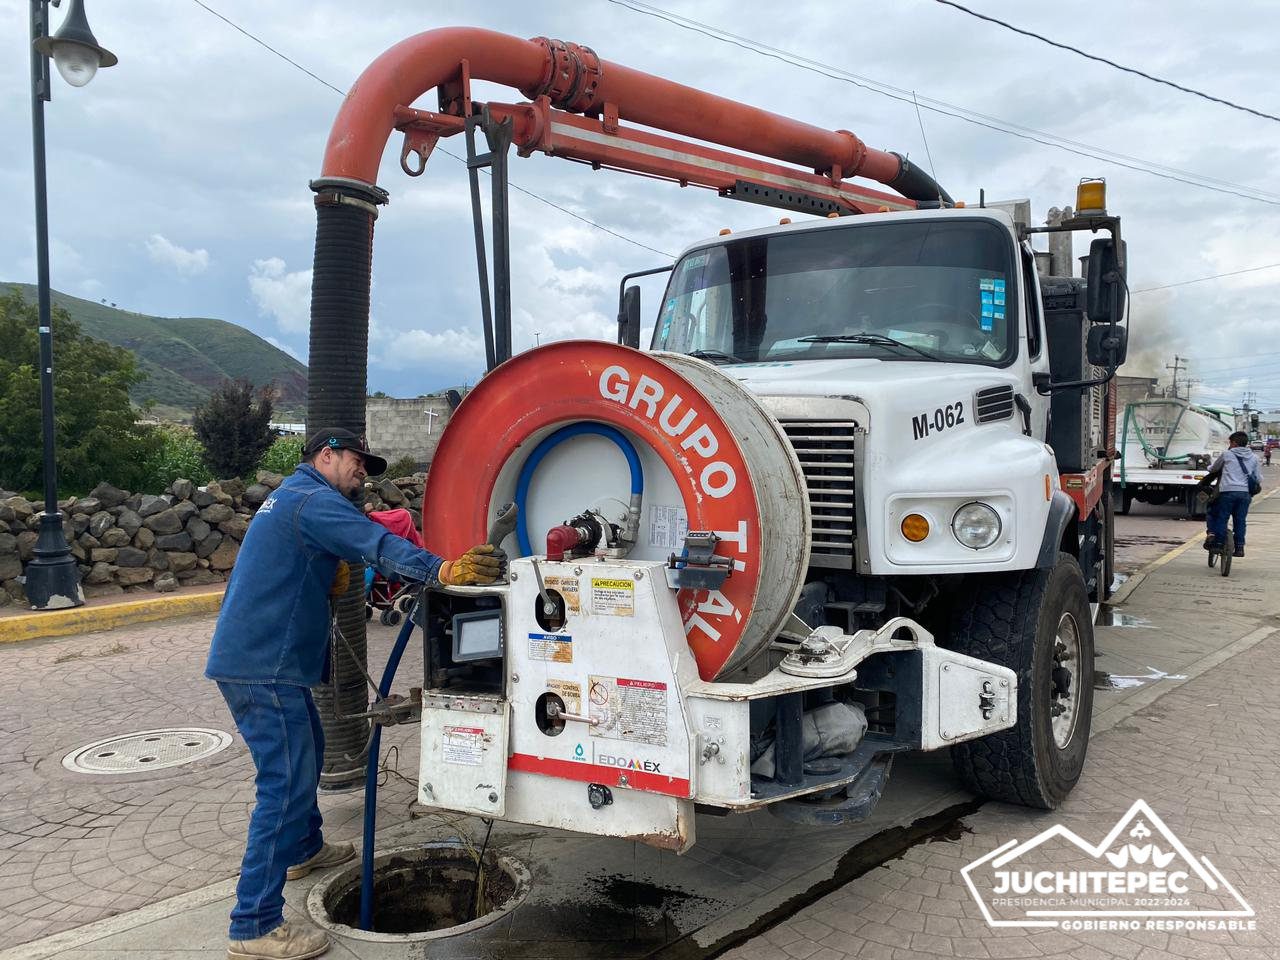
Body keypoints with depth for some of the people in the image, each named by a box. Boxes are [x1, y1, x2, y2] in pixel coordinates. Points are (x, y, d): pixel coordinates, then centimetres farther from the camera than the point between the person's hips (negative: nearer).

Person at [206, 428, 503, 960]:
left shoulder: (291, 497, 21)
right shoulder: (313, 498, -13)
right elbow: (377, 544, -29)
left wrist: (334, 577, 4)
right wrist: (442, 569, -40)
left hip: (257, 659, 11)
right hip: (263, 665, -11)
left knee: (306, 751, 26)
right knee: (287, 783, -11)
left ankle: (304, 847, 45)